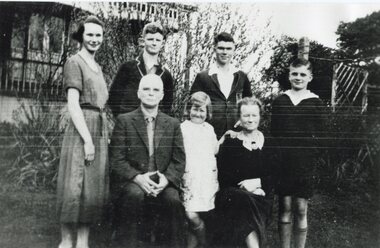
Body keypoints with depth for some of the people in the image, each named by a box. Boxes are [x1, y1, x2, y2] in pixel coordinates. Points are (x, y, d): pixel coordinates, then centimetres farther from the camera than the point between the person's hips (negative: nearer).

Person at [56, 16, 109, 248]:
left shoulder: (97, 66, 18)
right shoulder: (75, 62, -5)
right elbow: (73, 105, -13)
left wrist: (105, 136, 8)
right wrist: (87, 139, -18)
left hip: (100, 132, 8)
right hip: (81, 131, -8)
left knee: (95, 188, 8)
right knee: (75, 188, -3)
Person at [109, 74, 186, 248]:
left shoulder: (173, 124, 12)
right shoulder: (124, 121, 5)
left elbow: (179, 161, 7)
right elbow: (116, 159, -3)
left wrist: (166, 178, -14)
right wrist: (138, 177, -19)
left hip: (162, 183, 2)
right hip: (131, 182, -1)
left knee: (173, 199, -28)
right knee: (135, 194, -33)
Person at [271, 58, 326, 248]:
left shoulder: (315, 103, 4)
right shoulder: (279, 101, 8)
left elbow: (319, 135, 3)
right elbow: (273, 132, 7)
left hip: (305, 161, -1)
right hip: (282, 160, 1)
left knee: (301, 209, 4)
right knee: (284, 207, 6)